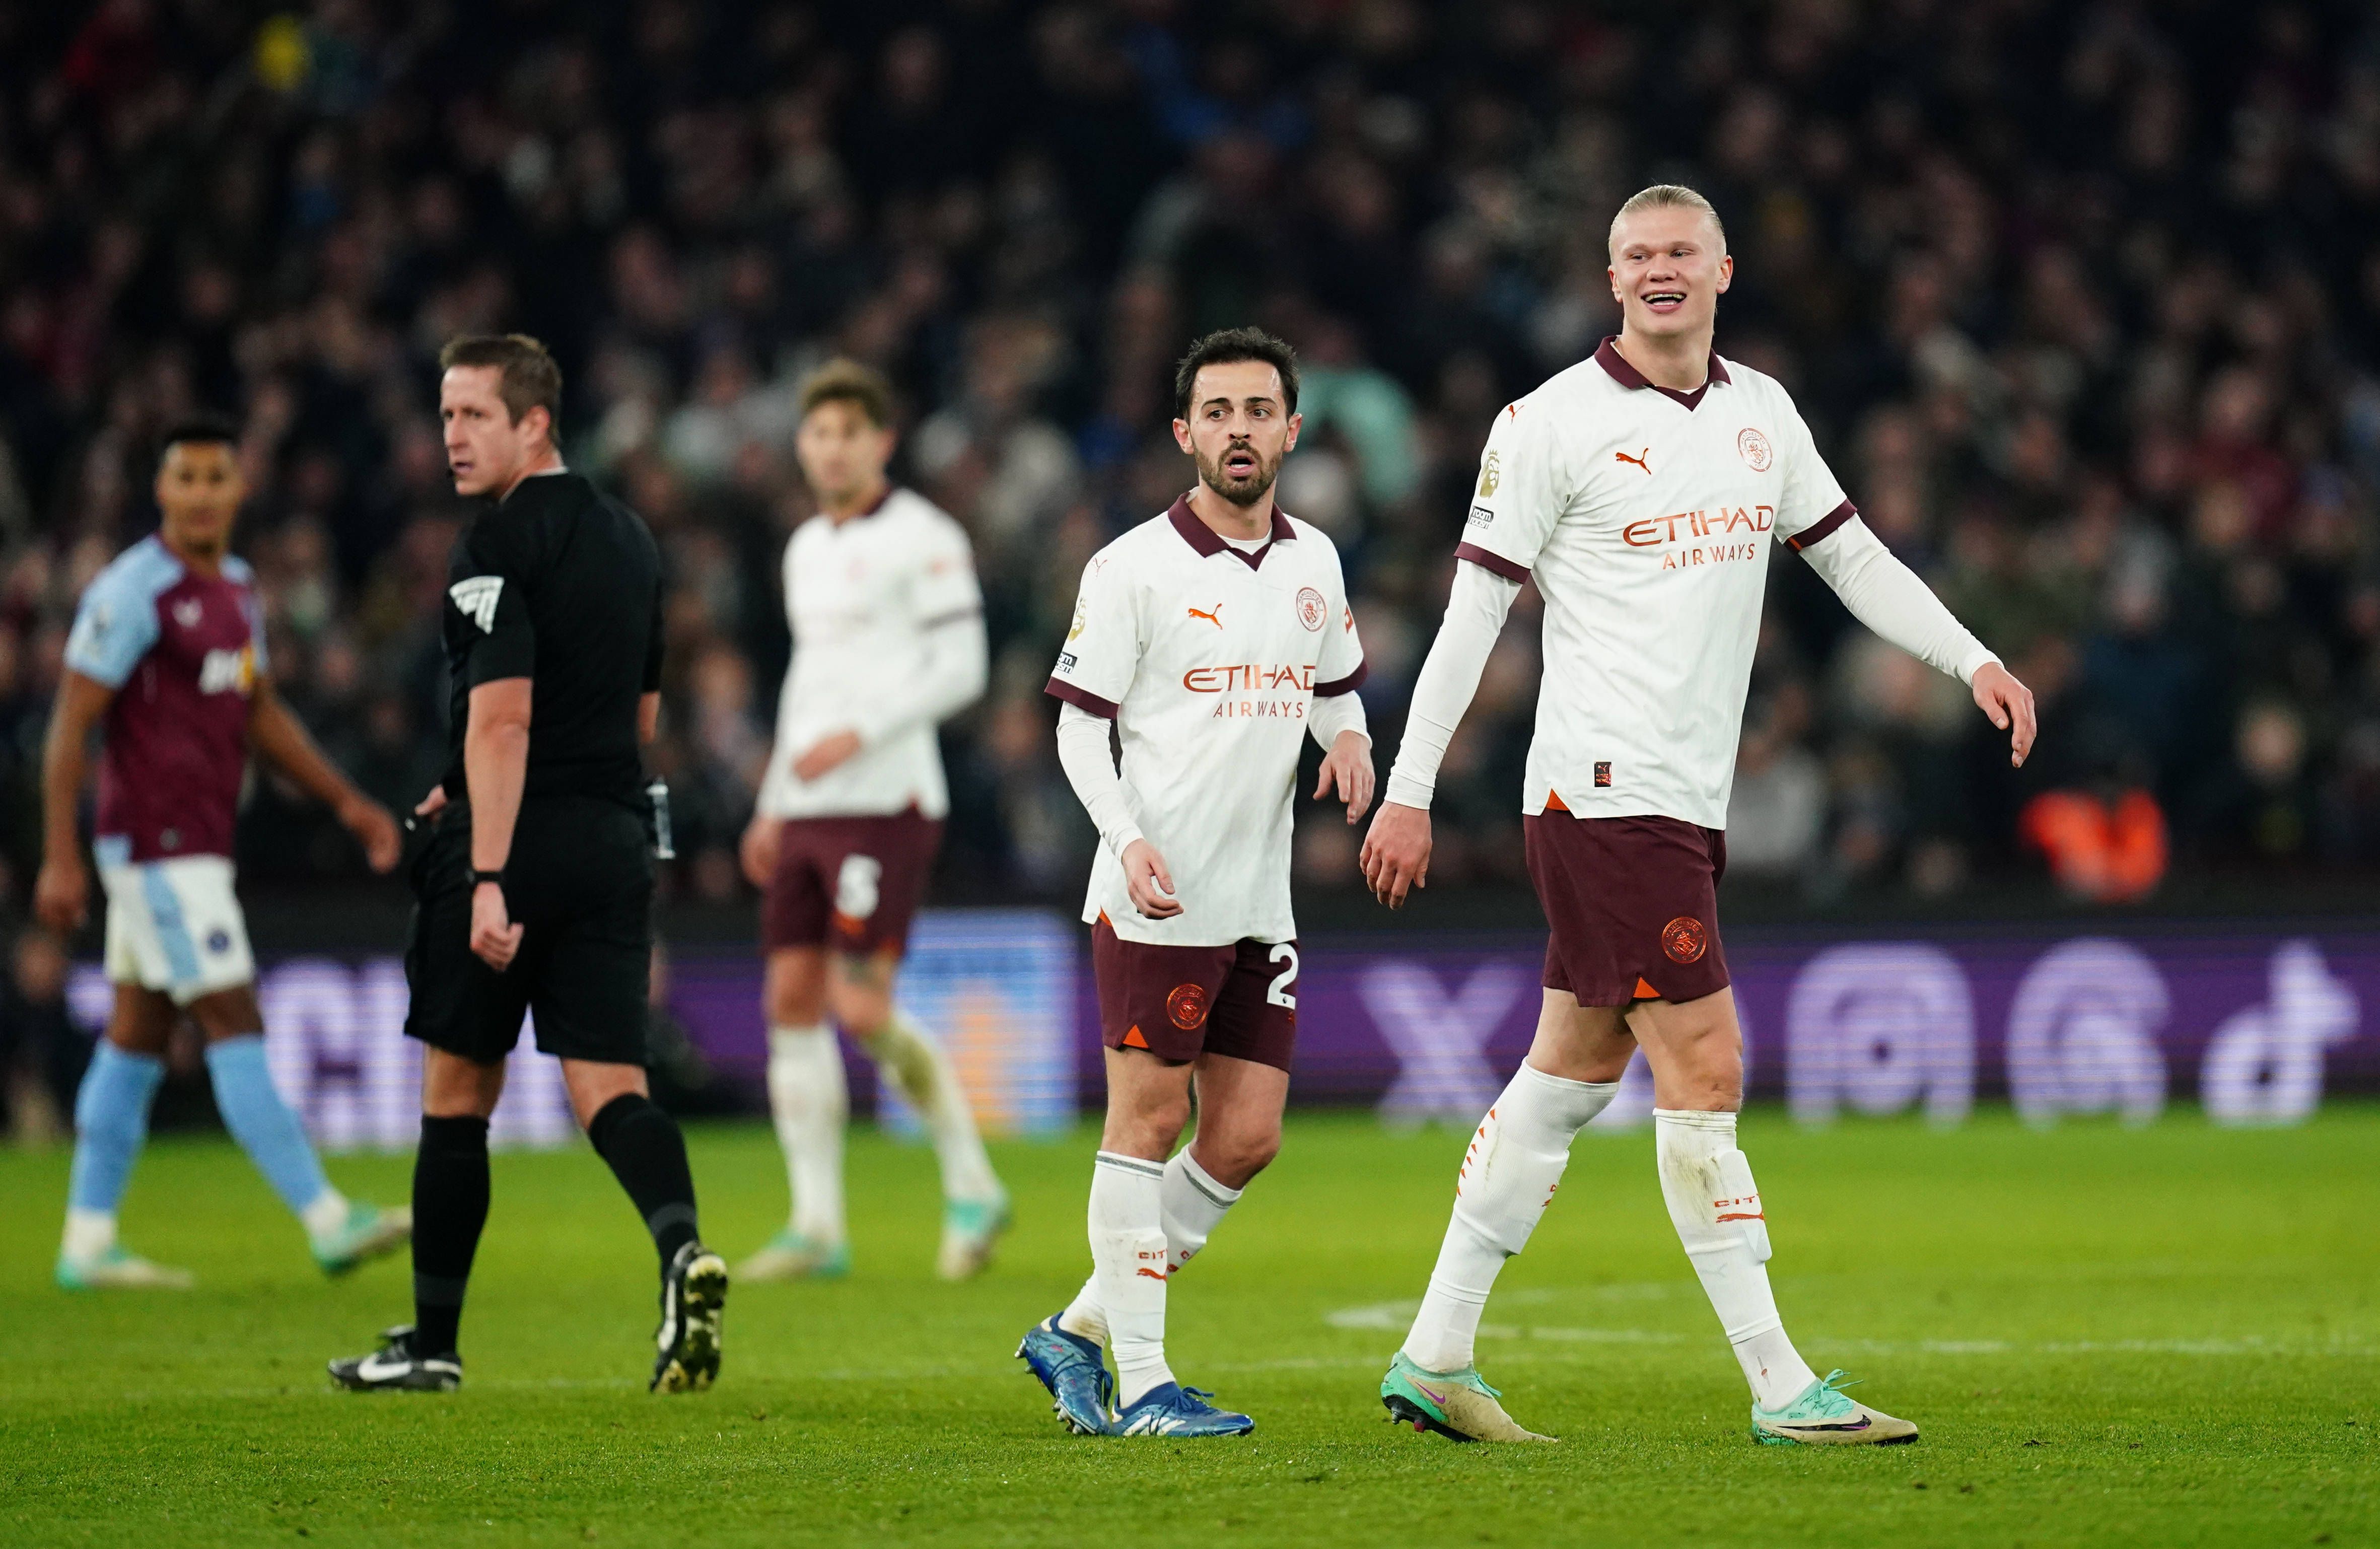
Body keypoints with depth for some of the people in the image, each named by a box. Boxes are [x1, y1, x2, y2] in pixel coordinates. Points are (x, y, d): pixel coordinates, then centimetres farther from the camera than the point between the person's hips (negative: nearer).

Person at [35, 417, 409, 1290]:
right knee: (235, 1027, -10)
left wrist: (346, 802, 17)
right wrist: (59, 858, -19)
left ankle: (87, 1242, 13)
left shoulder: (235, 588, 12)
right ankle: (327, 1222, -13)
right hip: (156, 847, -9)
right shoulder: (132, 592, -14)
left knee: (138, 1036, 10)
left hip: (198, 848, 9)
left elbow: (261, 716, 23)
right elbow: (70, 725, -15)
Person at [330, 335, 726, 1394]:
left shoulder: (500, 543, -11)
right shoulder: (629, 541, 15)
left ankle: (433, 1340, 15)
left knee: (457, 1091, 7)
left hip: (515, 842, -6)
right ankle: (681, 1246, -29)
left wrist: (488, 877, -24)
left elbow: (502, 717, -20)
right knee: (610, 1089, 0)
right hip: (615, 840, 6)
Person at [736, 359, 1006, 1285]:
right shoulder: (807, 550, 18)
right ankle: (817, 1227, 3)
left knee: (863, 1009, -14)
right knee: (792, 1002, 1)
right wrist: (772, 806, 22)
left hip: (885, 805, -8)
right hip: (809, 814, 8)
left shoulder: (924, 539, -6)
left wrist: (858, 736, -20)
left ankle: (972, 1187, 2)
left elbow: (961, 669, -11)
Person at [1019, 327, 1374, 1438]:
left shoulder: (1314, 562, 11)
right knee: (1148, 1122, -4)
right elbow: (1079, 724, -5)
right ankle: (1139, 1385, 1)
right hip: (1155, 899, -6)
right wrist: (1128, 840, -19)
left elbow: (1338, 690, 24)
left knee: (1245, 1139, 5)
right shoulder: (1132, 568, -6)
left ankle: (1080, 1330, 18)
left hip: (1261, 906, 6)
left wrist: (1348, 740, 1)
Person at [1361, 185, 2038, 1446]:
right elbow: (1475, 606, -7)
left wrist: (1972, 660, 9)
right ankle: (1781, 1389, -8)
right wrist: (1408, 792, -8)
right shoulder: (1552, 423, -8)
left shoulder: (1758, 411, 12)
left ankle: (1434, 1358, 17)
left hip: (1689, 801, 7)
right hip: (1605, 795, -7)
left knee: (1571, 1072, 10)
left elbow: (1849, 554, 20)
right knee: (1704, 1070, -10)